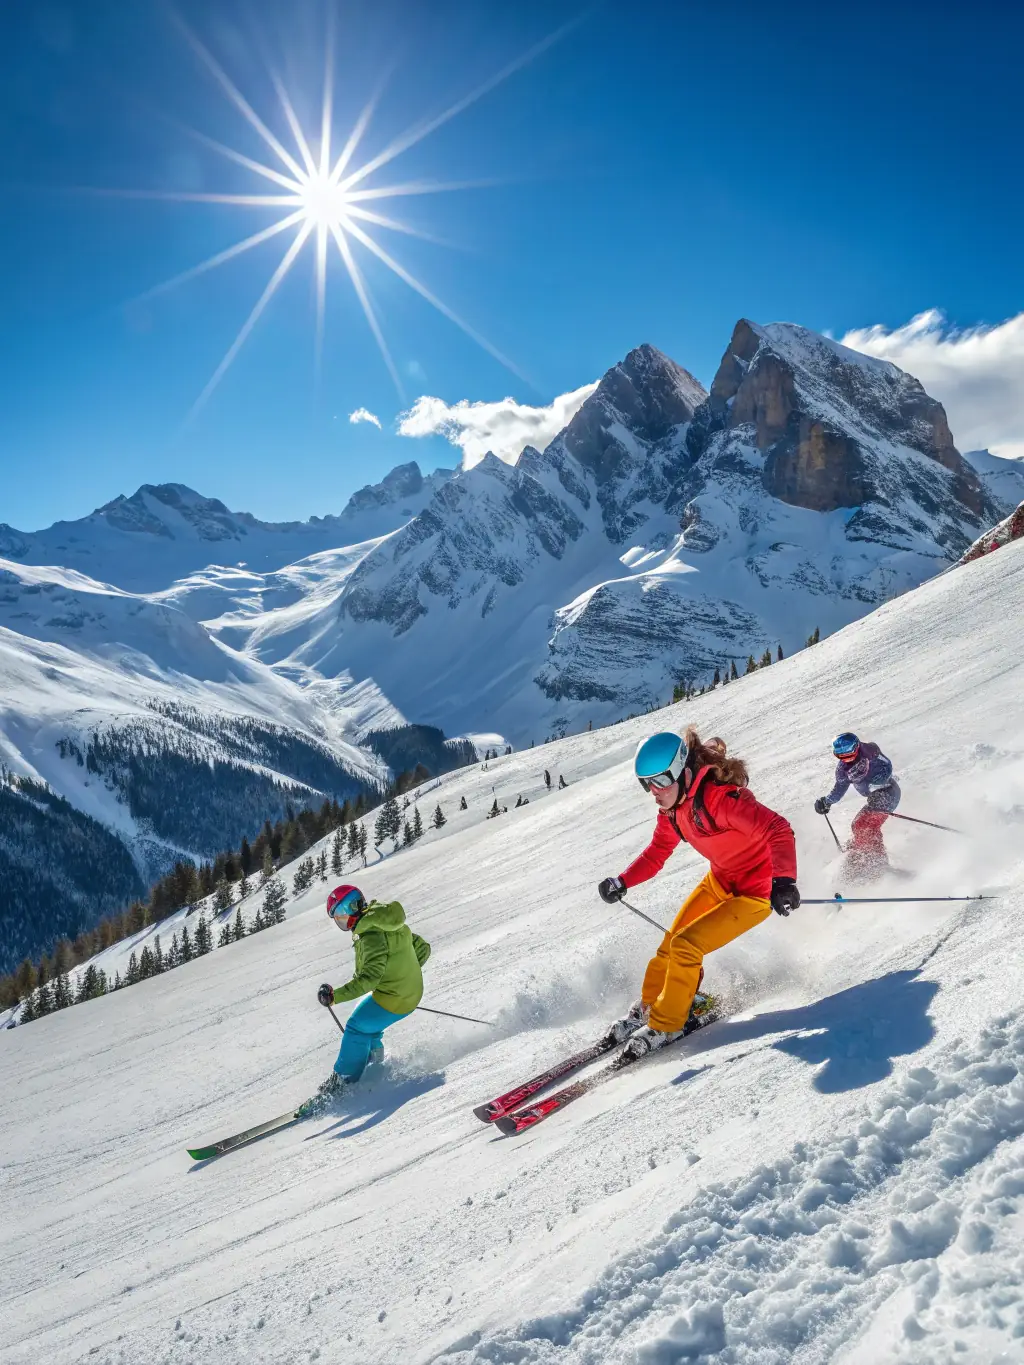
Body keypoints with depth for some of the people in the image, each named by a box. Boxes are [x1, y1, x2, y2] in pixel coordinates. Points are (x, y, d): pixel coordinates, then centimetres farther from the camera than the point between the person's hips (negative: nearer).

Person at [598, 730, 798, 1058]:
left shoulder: (718, 797, -33)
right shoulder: (672, 808, -6)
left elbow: (777, 831, -38)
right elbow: (657, 852, 8)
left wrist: (783, 880, -52)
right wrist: (622, 882, -6)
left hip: (754, 892, -8)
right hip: (719, 881, 8)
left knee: (685, 945, -14)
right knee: (671, 944, 10)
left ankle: (666, 1025, 6)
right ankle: (649, 1007, 33)